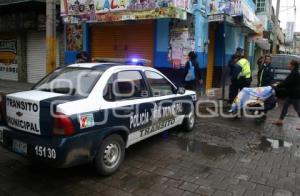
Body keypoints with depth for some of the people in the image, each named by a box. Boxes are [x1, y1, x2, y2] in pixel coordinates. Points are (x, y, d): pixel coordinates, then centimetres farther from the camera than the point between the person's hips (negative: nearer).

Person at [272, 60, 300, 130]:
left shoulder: (294, 74, -22)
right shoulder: (294, 73, 8)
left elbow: (286, 83, -22)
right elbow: (288, 83, 15)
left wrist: (277, 86, -12)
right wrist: (279, 85, 12)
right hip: (291, 94, 10)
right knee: (285, 106, 14)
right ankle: (280, 120, 23)